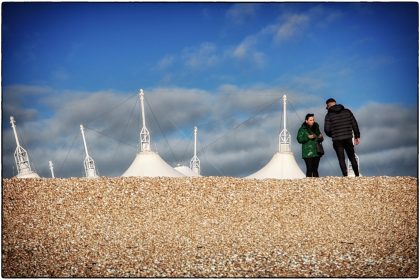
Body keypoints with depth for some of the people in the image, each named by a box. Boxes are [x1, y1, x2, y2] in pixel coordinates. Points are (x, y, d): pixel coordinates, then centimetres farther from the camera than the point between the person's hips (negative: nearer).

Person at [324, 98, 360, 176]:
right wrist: (357, 136, 10)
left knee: (341, 159, 3)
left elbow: (327, 129, -5)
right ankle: (357, 175, 14)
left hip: (337, 140, -3)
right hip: (348, 138, 3)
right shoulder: (347, 111, 7)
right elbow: (354, 124, 5)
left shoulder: (329, 115, -2)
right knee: (352, 157, 15)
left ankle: (345, 176, -4)